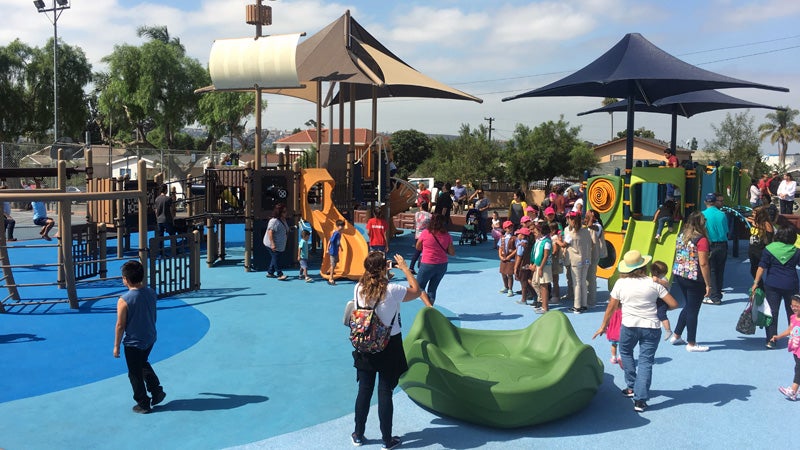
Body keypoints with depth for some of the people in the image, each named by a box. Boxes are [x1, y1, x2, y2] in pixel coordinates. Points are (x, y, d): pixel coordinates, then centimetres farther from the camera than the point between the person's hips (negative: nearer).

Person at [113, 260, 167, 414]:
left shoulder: (124, 301, -23)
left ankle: (143, 404, 23)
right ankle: (157, 391, 25)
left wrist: (116, 346, -4)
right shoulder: (151, 293, -6)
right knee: (143, 364, 30)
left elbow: (120, 326, -17)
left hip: (133, 343, -6)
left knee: (135, 374, 12)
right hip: (150, 338, 6)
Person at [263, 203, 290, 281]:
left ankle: (270, 272, 23)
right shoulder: (274, 221, -21)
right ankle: (279, 274, -9)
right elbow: (270, 232, -26)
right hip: (273, 244, -9)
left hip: (280, 245, 9)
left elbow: (286, 231, 23)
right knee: (276, 258, -9)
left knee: (275, 258, 14)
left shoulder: (283, 220, 10)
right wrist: (272, 244, -30)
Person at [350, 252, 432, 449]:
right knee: (385, 392, 6)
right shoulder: (392, 290, -19)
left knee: (364, 390, 15)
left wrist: (385, 271, 18)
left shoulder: (359, 289, -8)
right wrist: (405, 268, 7)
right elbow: (416, 291, -2)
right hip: (389, 346, -3)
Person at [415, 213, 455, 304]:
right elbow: (452, 252, 3)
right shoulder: (447, 235, -2)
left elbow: (418, 247, 5)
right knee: (432, 289, 15)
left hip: (427, 265, -4)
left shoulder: (425, 233, -9)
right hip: (442, 265, 4)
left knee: (420, 287, 10)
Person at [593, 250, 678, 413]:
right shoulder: (653, 283, -3)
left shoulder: (621, 283, -2)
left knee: (625, 352, 26)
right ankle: (640, 399, -3)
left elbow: (611, 307, 4)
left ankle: (632, 387, 29)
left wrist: (603, 326, 16)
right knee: (646, 361, 4)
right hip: (651, 327, 0)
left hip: (629, 326, 0)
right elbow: (673, 304, -4)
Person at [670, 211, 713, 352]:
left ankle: (676, 336, 28)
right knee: (693, 310, 4)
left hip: (679, 275, 7)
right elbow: (703, 264, -18)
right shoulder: (701, 240, -17)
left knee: (688, 306, 22)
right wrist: (708, 284, -13)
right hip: (694, 278, -7)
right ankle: (691, 344, 15)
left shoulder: (681, 236, 6)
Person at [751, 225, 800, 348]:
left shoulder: (769, 249, -5)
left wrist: (756, 282, -5)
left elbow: (762, 267, -7)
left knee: (772, 312, 3)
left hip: (772, 285, -1)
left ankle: (771, 341, -1)